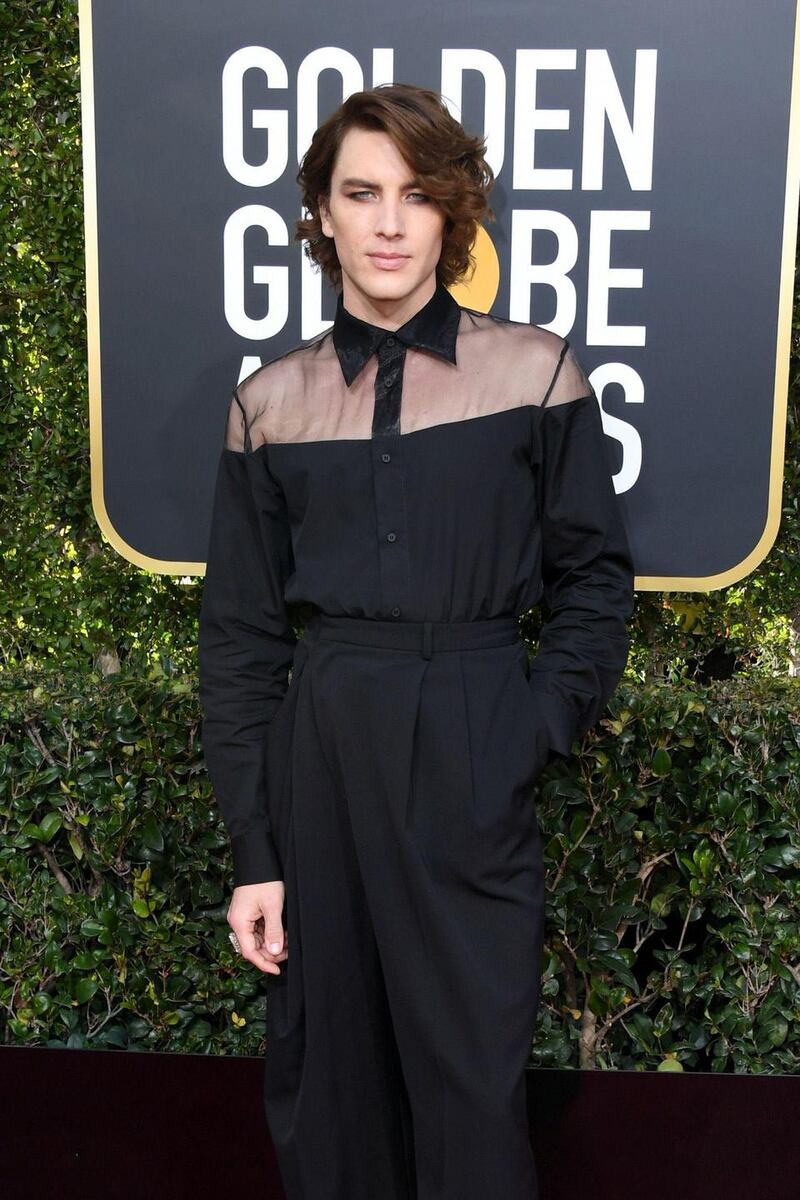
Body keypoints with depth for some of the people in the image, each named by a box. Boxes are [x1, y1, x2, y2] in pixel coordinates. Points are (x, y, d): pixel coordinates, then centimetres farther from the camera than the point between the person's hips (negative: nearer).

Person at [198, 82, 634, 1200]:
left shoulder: (534, 372, -1)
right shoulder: (271, 402, 4)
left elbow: (593, 575, 6)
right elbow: (240, 635, 5)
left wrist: (538, 726, -7)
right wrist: (253, 849, 3)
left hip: (475, 763, -2)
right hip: (319, 754, 2)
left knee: (474, 1082, 4)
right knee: (324, 1076, 12)